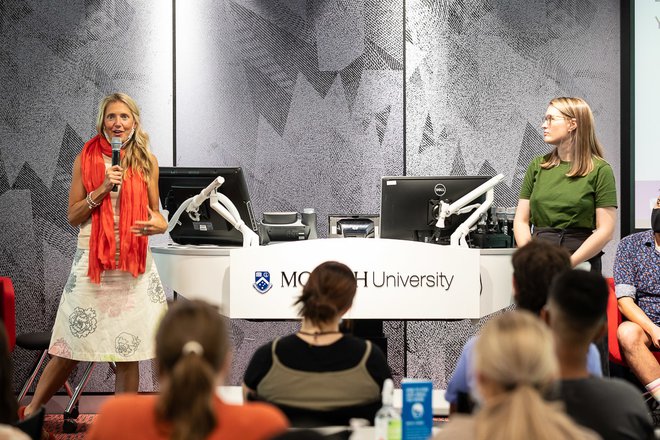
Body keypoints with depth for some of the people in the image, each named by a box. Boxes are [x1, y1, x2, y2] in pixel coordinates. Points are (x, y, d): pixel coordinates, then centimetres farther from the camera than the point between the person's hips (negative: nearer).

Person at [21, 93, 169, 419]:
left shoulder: (147, 161, 7)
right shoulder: (87, 159, 2)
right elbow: (73, 216, 3)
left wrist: (159, 224, -8)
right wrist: (102, 190, -13)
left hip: (134, 263, 2)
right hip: (93, 261, -2)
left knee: (129, 350, 3)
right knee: (70, 350, 1)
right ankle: (29, 414, 17)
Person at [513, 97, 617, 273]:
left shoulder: (600, 170, 1)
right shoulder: (538, 166, 13)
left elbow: (605, 230, -4)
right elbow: (521, 221, 12)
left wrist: (568, 264, -12)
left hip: (581, 263, -3)